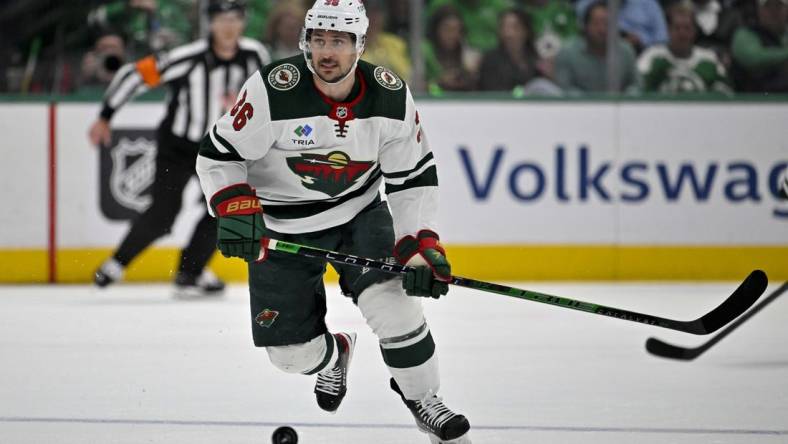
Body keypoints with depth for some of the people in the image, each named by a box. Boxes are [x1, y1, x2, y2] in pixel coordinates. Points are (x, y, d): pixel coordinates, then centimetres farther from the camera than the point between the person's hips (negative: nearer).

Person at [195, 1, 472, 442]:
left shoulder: (391, 96, -14)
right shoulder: (274, 90, -24)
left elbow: (415, 178, -6)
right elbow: (219, 154, -15)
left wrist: (422, 247, -16)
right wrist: (236, 209, -30)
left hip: (360, 213, 1)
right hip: (283, 229, -1)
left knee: (392, 300, -22)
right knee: (290, 351, 1)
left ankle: (424, 399, 4)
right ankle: (335, 354, 40)